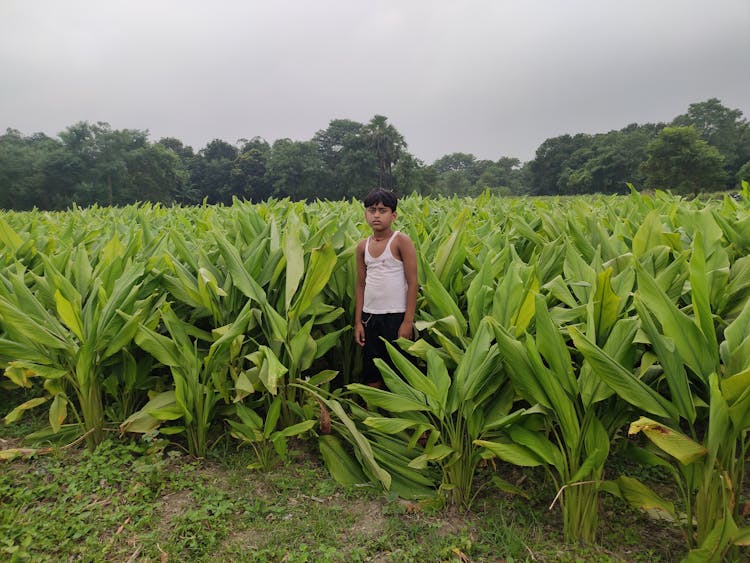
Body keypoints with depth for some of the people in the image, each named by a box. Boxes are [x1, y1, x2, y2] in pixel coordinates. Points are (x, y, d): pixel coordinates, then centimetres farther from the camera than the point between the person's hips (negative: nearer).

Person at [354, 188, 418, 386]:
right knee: (371, 376, 14)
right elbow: (361, 285, 12)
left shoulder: (401, 241, -8)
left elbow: (413, 283, -10)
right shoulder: (363, 246, 7)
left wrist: (408, 321, -13)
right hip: (370, 317, 5)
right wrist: (358, 321, 9)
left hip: (396, 316, -5)